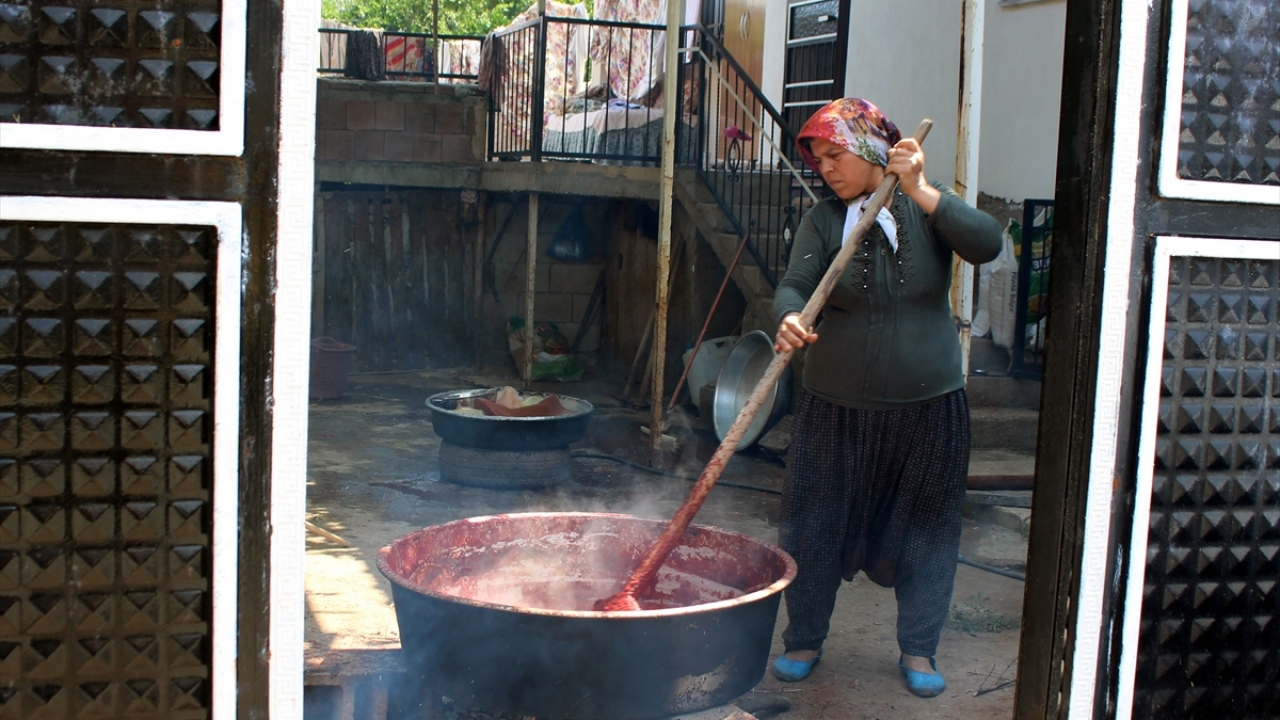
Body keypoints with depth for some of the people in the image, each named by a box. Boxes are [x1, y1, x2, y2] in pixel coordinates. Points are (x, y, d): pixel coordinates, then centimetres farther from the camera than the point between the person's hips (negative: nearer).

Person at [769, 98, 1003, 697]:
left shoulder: (929, 208, -1)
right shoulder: (823, 220, -1)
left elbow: (986, 244, -19)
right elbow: (794, 286, -14)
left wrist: (920, 191, -28)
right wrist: (790, 320, -37)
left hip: (927, 405, 0)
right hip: (838, 406, 0)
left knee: (925, 528, 9)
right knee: (817, 524, 6)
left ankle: (918, 650, 25)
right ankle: (804, 641, 24)